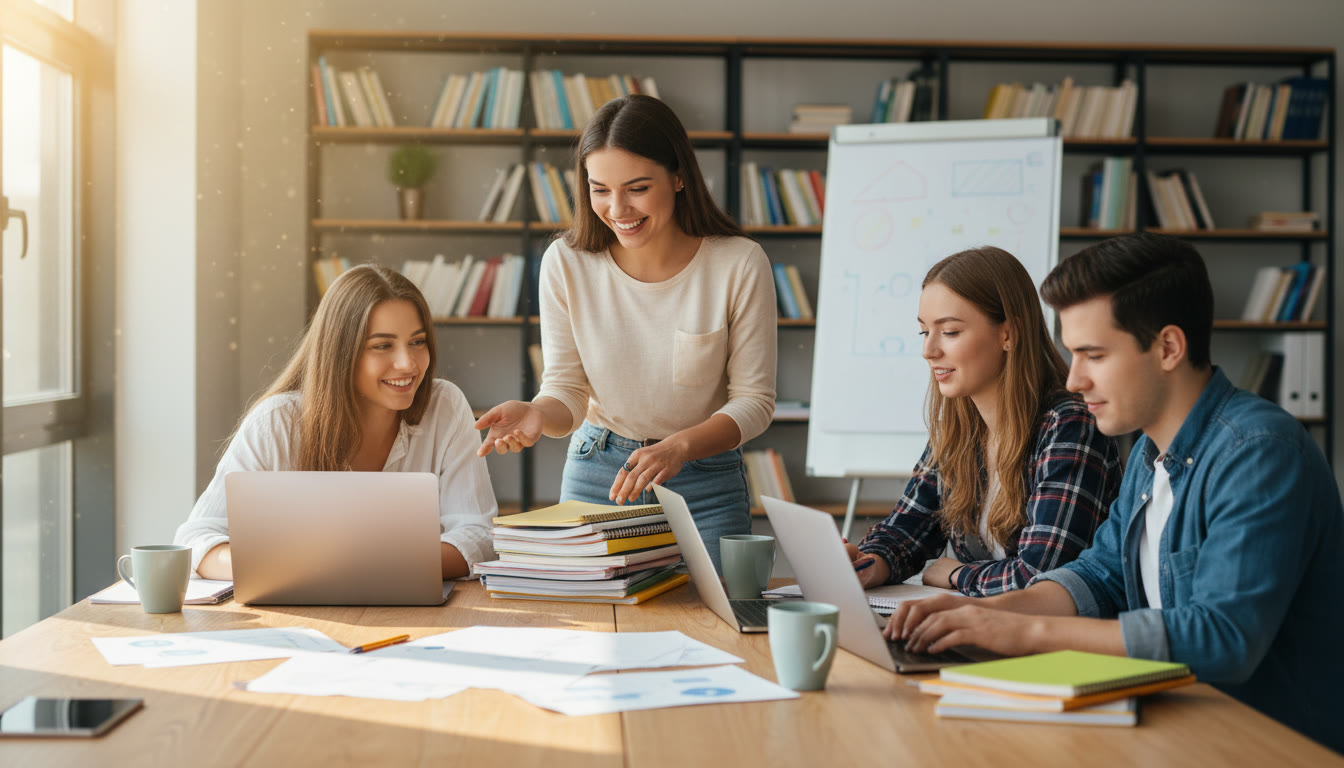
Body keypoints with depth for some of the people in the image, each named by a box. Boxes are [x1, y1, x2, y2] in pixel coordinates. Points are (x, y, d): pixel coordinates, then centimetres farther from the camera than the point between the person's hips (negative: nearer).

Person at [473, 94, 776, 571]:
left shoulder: (739, 265, -14)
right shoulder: (566, 263, -9)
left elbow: (754, 401, -10)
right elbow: (567, 389, -4)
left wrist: (679, 447, -27)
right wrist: (539, 414, -27)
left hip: (706, 483, -1)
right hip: (596, 475, 1)